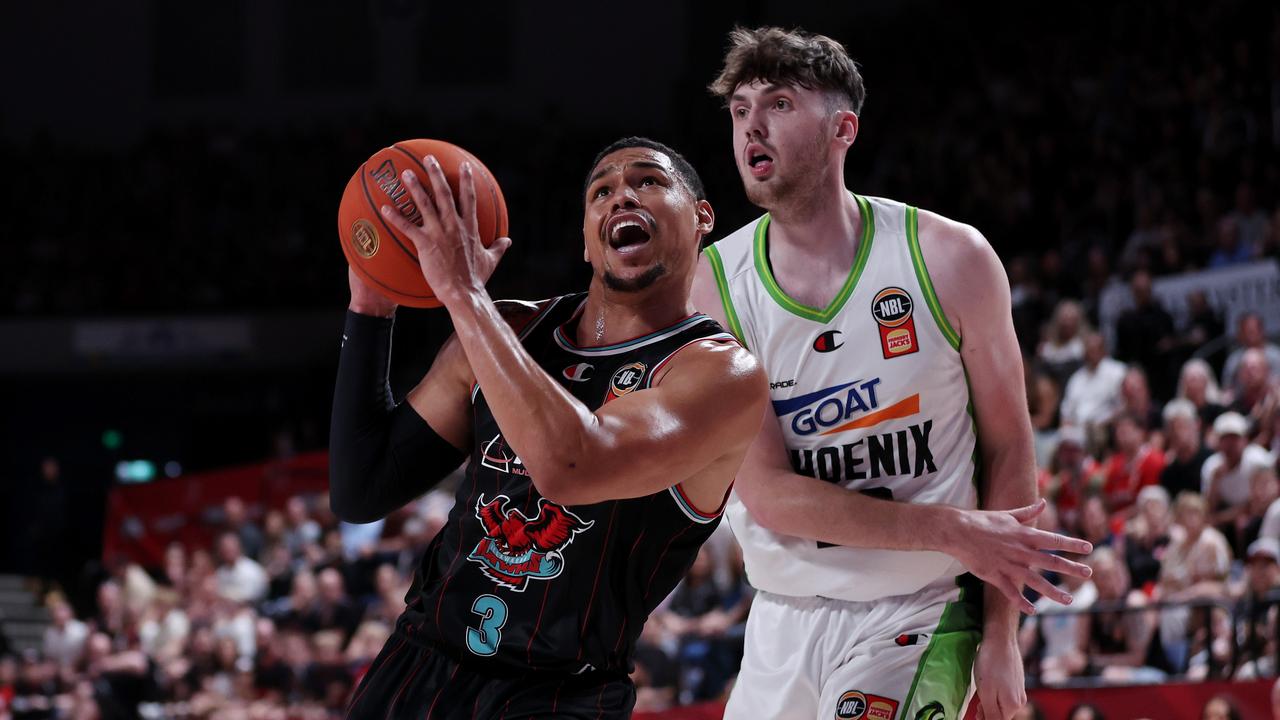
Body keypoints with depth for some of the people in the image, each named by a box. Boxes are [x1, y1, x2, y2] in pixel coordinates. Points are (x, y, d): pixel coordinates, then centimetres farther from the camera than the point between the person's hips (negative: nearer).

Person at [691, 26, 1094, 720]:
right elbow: (767, 493, -11)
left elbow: (1007, 449, 1)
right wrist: (954, 531, -19)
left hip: (916, 616, -3)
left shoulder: (949, 258, -6)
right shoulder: (712, 286, -5)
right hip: (781, 620, 3)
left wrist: (1000, 636, -4)